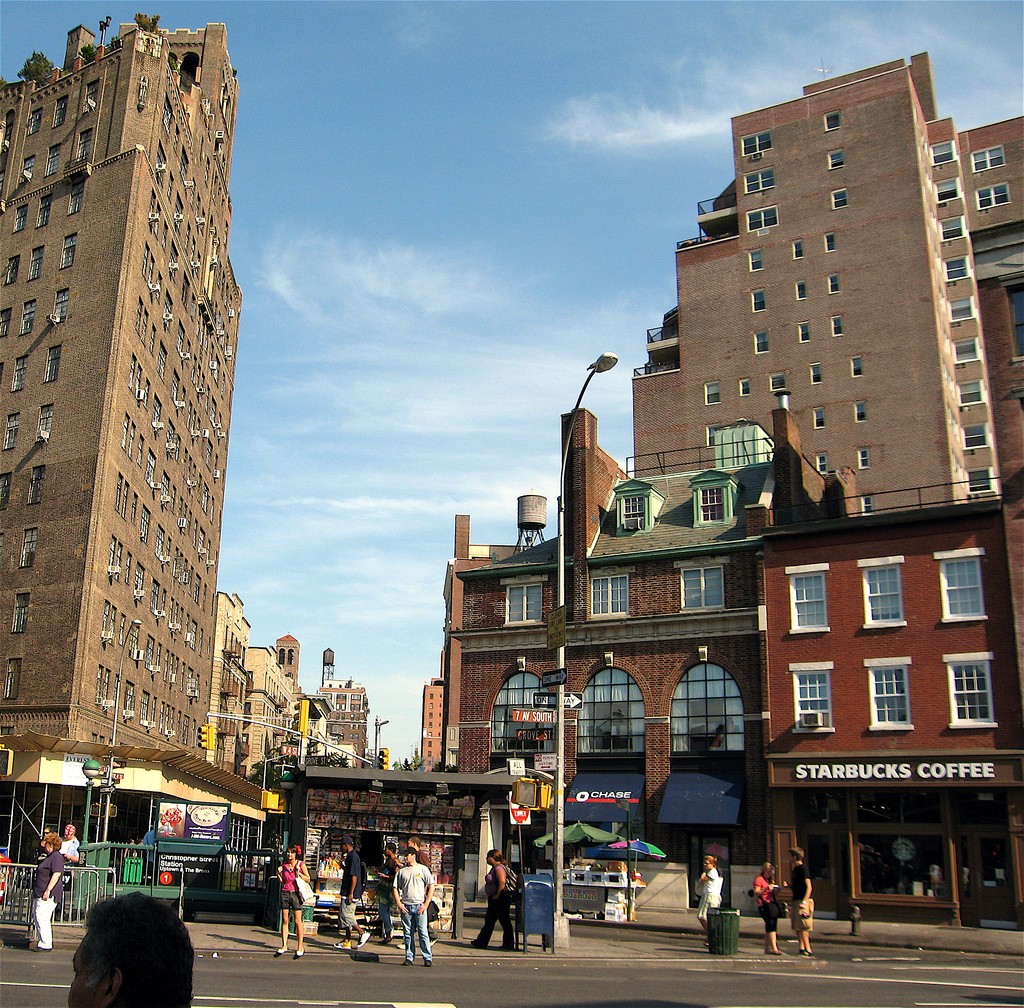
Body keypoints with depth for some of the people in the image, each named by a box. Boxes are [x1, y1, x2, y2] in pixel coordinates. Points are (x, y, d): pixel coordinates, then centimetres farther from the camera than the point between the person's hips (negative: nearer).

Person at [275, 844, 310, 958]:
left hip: (295, 893, -3)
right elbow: (282, 880, 16)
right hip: (285, 893, 3)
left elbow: (308, 879, 1)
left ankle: (300, 948, 3)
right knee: (284, 920, 4)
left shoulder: (301, 864, -2)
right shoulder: (284, 864, 8)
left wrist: (299, 873, -13)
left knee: (297, 921, -3)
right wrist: (279, 873, -2)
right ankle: (284, 946, 13)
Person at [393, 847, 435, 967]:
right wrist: (398, 903, 0)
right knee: (408, 933, 7)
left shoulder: (423, 869, 2)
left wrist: (426, 904, -6)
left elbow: (431, 886, 1)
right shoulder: (401, 871, 10)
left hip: (419, 906, -3)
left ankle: (428, 958, 0)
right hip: (405, 906, 3)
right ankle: (409, 957, 15)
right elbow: (396, 888, 13)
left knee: (423, 932, -5)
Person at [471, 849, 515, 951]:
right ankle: (481, 942, 22)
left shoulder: (499, 868, -18)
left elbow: (502, 883, -28)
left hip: (501, 899, -11)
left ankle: (509, 945, 4)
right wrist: (493, 897, 17)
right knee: (489, 921, 15)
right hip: (494, 899, 11)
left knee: (505, 921, -3)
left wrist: (497, 896, -22)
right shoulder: (494, 868, 14)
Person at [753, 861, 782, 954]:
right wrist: (766, 889, -25)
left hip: (772, 904, 8)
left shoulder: (770, 880, 24)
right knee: (771, 925, -15)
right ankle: (774, 949, -18)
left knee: (769, 927, 6)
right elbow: (756, 893, -12)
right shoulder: (759, 879, -3)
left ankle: (767, 948, 11)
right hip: (764, 905, -8)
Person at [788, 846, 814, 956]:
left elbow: (809, 887, -16)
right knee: (797, 927, 9)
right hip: (796, 901, 9)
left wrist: (804, 901, -23)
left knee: (802, 927, -11)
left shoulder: (803, 868, -11)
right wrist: (790, 869, 15)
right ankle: (802, 948, 12)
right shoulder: (795, 869, 16)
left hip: (803, 901, -9)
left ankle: (808, 949, -9)